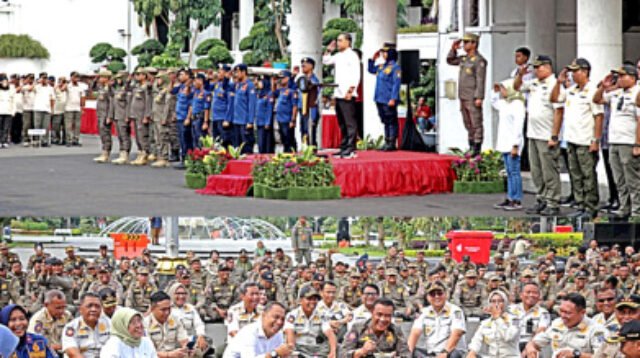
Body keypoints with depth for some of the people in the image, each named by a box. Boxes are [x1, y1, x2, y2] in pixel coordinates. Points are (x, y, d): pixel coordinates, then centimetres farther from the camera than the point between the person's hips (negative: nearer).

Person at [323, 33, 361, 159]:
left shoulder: (352, 56, -8)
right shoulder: (338, 56, 17)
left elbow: (356, 75, -14)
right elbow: (326, 61, 32)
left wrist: (350, 91, -21)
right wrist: (328, 50, 15)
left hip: (347, 95, -9)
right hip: (338, 95, 9)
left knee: (350, 123, -9)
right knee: (342, 124, 11)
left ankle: (351, 150, -11)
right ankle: (344, 148, 15)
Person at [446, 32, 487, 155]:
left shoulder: (479, 60, -11)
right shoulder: (464, 59, 14)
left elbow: (480, 80, -16)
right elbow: (450, 61, 29)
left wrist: (479, 98, -22)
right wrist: (453, 49, 13)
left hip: (473, 98, -9)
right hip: (463, 97, 9)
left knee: (476, 124, -7)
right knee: (468, 125, 12)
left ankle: (477, 149, -7)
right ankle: (471, 148, 18)